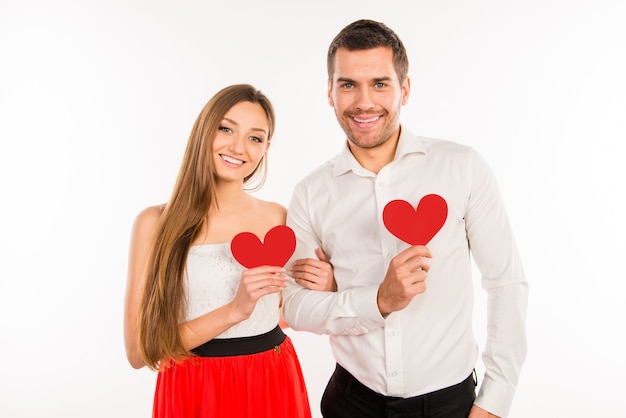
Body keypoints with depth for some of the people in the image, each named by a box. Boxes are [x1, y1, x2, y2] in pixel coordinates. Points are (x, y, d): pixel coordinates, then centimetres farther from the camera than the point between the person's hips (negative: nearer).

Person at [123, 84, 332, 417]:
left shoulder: (278, 218, -5)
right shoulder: (155, 223, -12)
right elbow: (139, 351, -14)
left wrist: (325, 287, -12)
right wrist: (234, 311, -24)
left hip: (273, 388, 3)